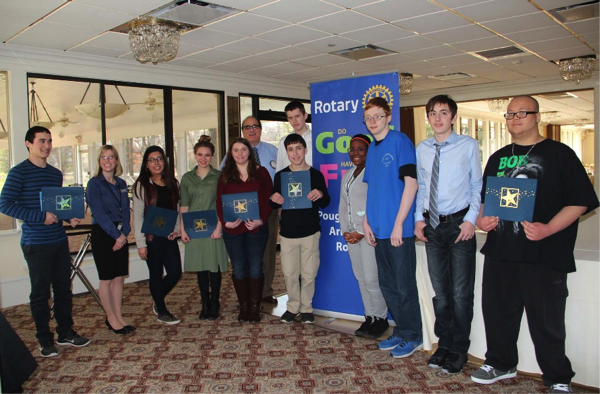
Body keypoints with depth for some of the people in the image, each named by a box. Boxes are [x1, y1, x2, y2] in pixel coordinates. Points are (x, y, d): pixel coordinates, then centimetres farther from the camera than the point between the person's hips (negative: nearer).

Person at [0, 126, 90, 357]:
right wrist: (40, 217, -20)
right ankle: (45, 340, 17)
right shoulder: (19, 172, -7)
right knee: (41, 293, 4)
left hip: (59, 240, 6)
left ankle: (66, 333, 25)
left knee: (63, 288, 12)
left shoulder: (56, 173, 13)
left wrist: (70, 217, 2)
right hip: (36, 243, -6)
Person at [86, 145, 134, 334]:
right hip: (102, 234, -5)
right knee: (106, 279, 2)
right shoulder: (94, 183, -6)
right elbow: (99, 214, -13)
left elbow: (126, 211, 8)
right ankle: (111, 318, 14)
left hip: (120, 235, 6)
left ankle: (118, 316, 19)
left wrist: (124, 234, -5)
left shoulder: (121, 184, 11)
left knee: (119, 277, 9)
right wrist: (117, 235, -14)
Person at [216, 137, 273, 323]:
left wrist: (261, 220, -13)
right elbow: (219, 202, 4)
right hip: (232, 229, 2)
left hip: (257, 228, -1)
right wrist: (225, 222, -11)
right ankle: (244, 307, 17)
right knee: (239, 269, 6)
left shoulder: (261, 172, 4)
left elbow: (268, 199, 0)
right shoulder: (225, 175, 8)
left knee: (255, 268, 2)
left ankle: (255, 307, 12)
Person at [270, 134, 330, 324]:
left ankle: (306, 308, 22)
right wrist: (273, 199, -14)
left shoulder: (316, 175, 1)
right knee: (289, 273, 5)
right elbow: (275, 204, 10)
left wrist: (321, 195, -16)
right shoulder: (280, 175, 4)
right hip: (287, 232, 1)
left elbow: (325, 204, 6)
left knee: (308, 273, 4)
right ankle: (293, 306, 24)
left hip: (310, 232, -1)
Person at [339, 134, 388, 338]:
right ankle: (369, 317, 22)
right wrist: (345, 230, 7)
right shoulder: (347, 175, 16)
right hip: (352, 234, 8)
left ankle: (381, 318, 11)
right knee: (361, 278, 11)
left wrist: (362, 233, -15)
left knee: (371, 279, -6)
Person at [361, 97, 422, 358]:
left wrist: (398, 223, -18)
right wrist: (366, 221, 10)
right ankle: (400, 332, 30)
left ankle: (412, 337, 19)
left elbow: (411, 183, -15)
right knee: (387, 285, 15)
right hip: (379, 229, 8)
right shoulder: (372, 149, 14)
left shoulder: (399, 141, -8)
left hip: (398, 229, -8)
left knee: (404, 285, 3)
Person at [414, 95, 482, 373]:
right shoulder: (421, 149, 8)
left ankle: (459, 350, 19)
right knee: (440, 291, 13)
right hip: (432, 225, 4)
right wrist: (419, 219, 4)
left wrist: (470, 220, -10)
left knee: (461, 292, 4)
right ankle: (444, 343, 29)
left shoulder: (468, 145, -3)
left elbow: (478, 186, -2)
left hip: (459, 223, -3)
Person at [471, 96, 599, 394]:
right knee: (497, 311, 14)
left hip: (544, 254, -5)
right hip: (499, 251, 5)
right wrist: (480, 219, 2)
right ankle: (500, 364, 34)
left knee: (546, 320, 3)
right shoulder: (498, 158, 15)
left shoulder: (559, 154, -1)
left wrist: (548, 229, -20)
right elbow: (484, 196, 22)